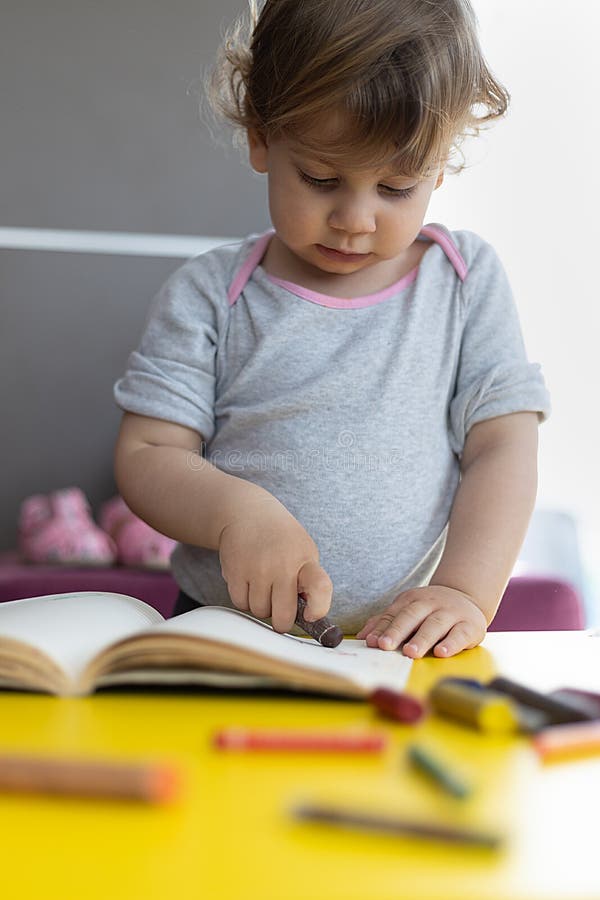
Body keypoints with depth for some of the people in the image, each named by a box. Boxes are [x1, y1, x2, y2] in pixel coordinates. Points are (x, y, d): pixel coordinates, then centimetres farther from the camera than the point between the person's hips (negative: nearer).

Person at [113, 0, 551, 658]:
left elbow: (502, 450, 2)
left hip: (409, 646, 1)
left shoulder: (468, 280, 6)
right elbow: (144, 456, 0)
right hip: (227, 633, 0)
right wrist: (236, 511, -21)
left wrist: (466, 591, -14)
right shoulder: (207, 295, 3)